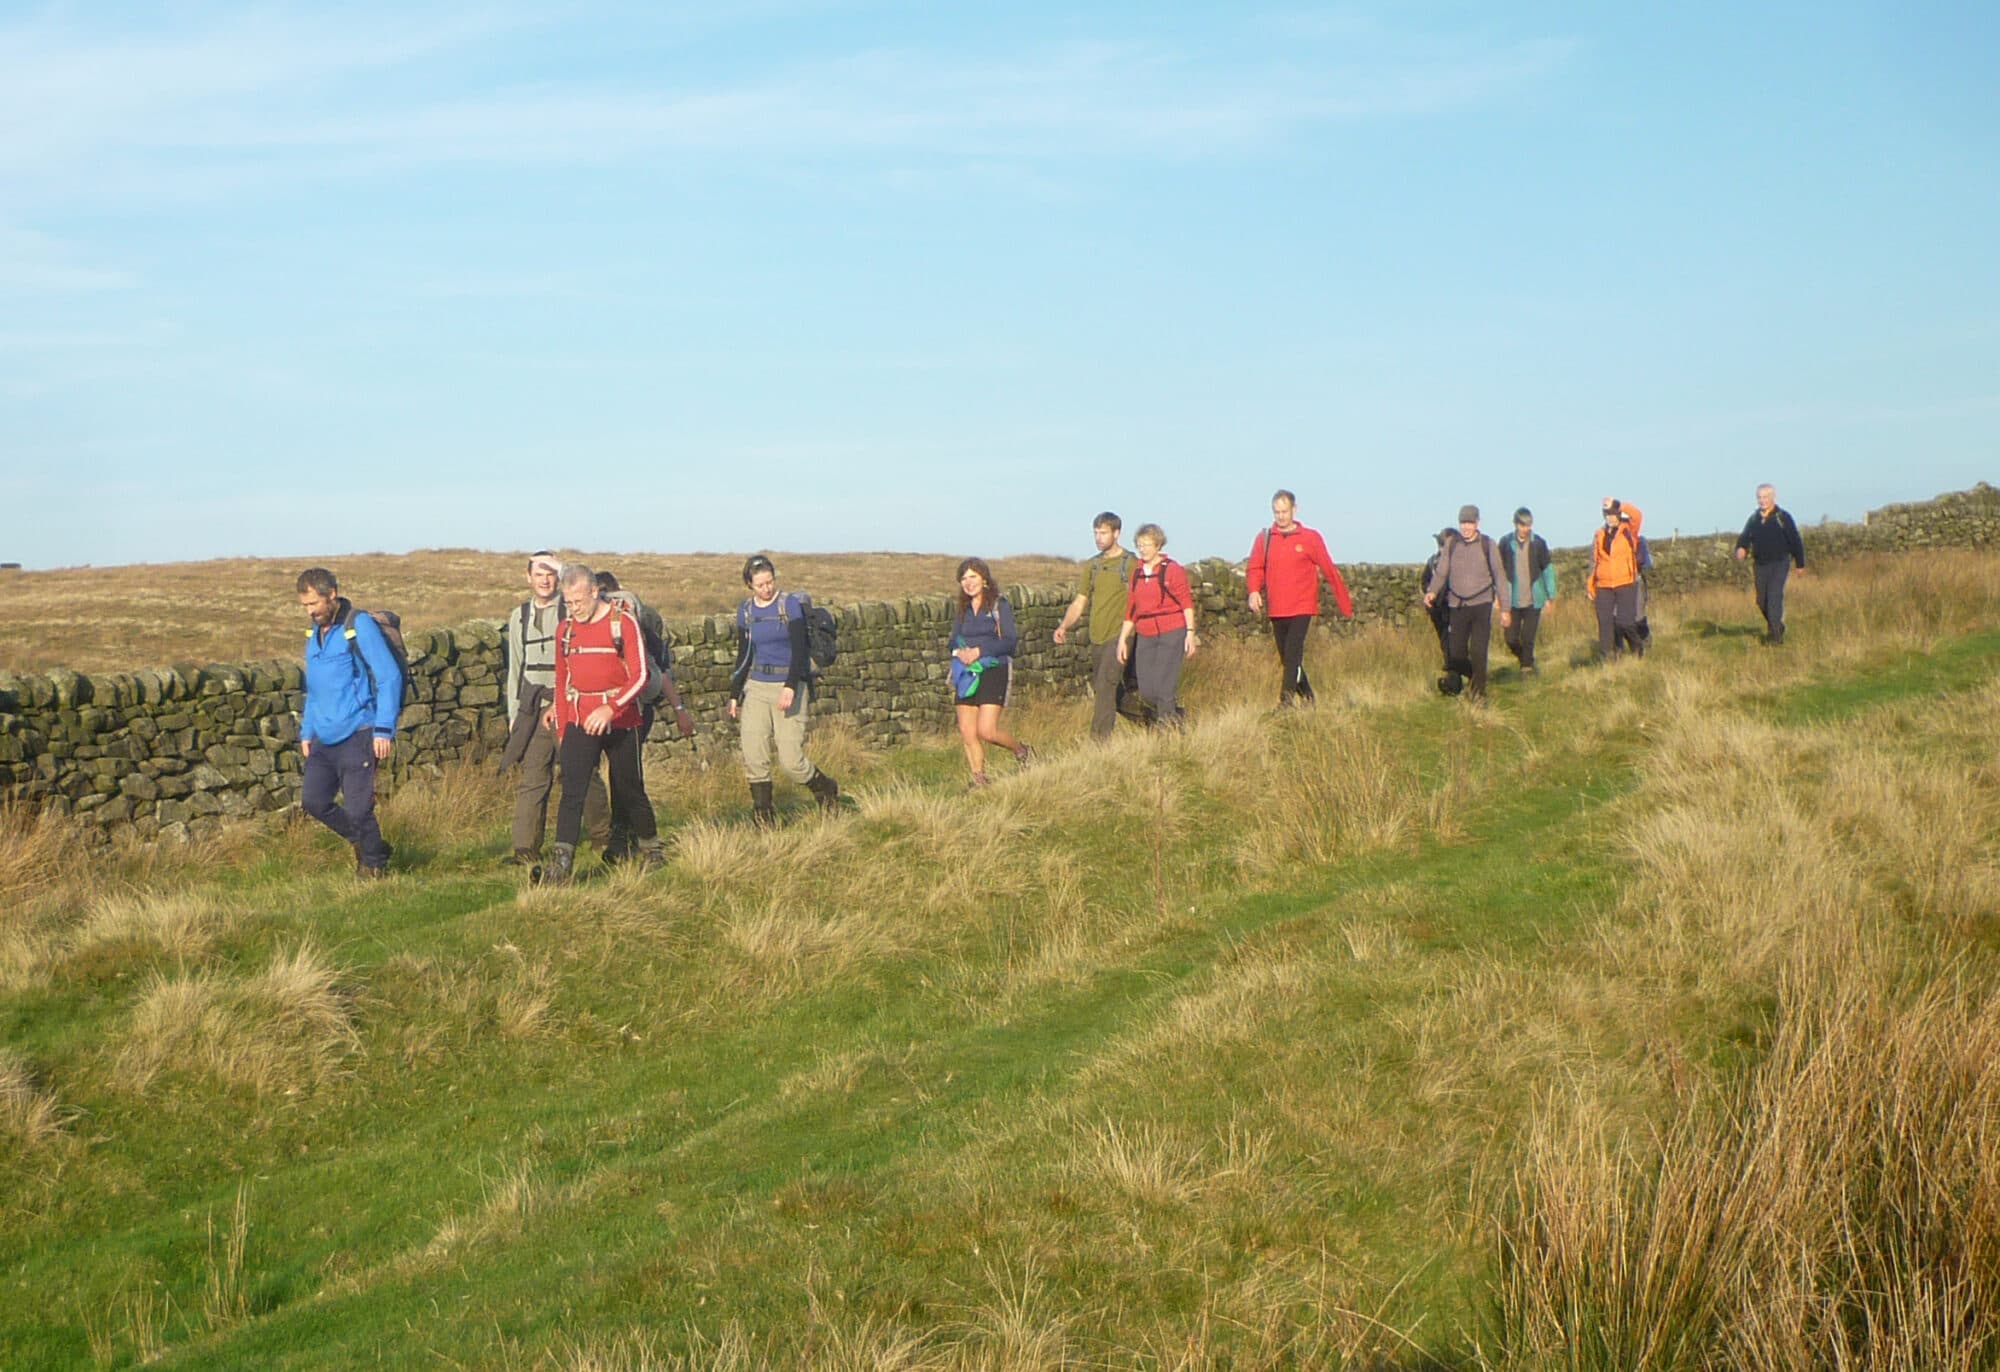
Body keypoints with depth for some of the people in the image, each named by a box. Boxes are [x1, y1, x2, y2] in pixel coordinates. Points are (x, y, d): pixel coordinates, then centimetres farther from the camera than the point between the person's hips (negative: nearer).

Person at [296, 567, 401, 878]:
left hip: (357, 735, -8)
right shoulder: (314, 633, 15)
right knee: (312, 800, 1)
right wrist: (306, 731, 20)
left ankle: (375, 866, 14)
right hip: (324, 739, 8)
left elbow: (390, 677, -13)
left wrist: (384, 729, -16)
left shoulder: (359, 626, -9)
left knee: (358, 809, -7)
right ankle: (361, 841, 22)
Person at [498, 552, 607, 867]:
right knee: (532, 778, -2)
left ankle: (604, 837, 18)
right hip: (534, 708, 3)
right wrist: (514, 713, 16)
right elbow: (515, 668, 18)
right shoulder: (519, 617, 15)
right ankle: (526, 850, -3)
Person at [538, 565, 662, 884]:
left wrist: (611, 708, -26)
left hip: (619, 722, -3)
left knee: (629, 791, 9)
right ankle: (561, 863, -18)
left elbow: (640, 676, -13)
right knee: (572, 791, -12)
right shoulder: (565, 629, 8)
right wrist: (561, 729, 15)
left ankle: (652, 849, 30)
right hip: (578, 722, 3)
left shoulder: (623, 623, -7)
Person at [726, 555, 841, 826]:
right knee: (753, 755, -6)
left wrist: (790, 687, -25)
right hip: (756, 686, 4)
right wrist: (734, 694, 13)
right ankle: (763, 813, 6)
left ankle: (826, 790, 20)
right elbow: (743, 655, 15)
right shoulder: (745, 611, 8)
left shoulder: (790, 605, -6)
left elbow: (799, 650, -12)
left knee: (790, 760, -7)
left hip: (789, 686, -4)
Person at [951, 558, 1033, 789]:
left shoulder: (999, 605, -2)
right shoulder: (962, 609, 14)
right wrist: (959, 652, -9)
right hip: (967, 675, 5)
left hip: (993, 672, -5)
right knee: (967, 733, -3)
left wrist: (980, 651, -19)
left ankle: (1022, 751, 12)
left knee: (987, 730, -14)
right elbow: (954, 640, 15)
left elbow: (1010, 640, -10)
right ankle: (979, 781, 5)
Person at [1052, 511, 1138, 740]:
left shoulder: (1131, 564, -2)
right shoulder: (1091, 565, 14)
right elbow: (1080, 602, 16)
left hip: (1119, 634, -7)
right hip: (1097, 636, 7)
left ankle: (1100, 738, -19)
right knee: (1106, 689, 11)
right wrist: (1064, 626, 0)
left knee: (1105, 686, -18)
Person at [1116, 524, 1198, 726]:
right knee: (1146, 690, 2)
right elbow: (1130, 609, 16)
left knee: (1164, 688, -11)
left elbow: (1187, 603, -4)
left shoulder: (1173, 570, -4)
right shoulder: (1136, 574, 12)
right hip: (1145, 636, 6)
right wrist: (1122, 639, 14)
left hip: (1171, 634, -6)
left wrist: (1190, 633, -11)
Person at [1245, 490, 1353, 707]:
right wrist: (1254, 591, -16)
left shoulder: (1310, 538, -1)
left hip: (1302, 608, -4)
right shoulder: (1264, 538, 6)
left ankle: (1285, 704, -18)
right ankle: (1307, 699, 25)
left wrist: (1346, 606, 4)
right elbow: (1255, 569, 5)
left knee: (1292, 656, -15)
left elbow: (1330, 571, 2)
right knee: (1287, 659, 10)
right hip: (1276, 610, 4)